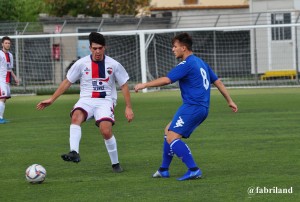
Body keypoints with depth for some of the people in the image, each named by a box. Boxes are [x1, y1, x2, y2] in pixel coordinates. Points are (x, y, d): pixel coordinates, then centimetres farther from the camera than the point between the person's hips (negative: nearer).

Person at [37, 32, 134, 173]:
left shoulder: (114, 65, 0)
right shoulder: (82, 63, 2)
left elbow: (124, 85, 8)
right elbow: (67, 82, 9)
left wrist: (128, 108, 3)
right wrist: (51, 99, 6)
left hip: (105, 101, -1)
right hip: (86, 100, 1)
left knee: (106, 130, -24)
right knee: (76, 116, -33)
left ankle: (115, 164, -3)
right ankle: (74, 153, -46)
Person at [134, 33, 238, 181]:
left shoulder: (187, 64, -11)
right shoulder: (200, 63, 19)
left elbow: (166, 80, -18)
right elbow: (217, 82, 22)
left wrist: (145, 85, -9)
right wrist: (230, 101, 28)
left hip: (192, 107, -10)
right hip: (202, 108, 10)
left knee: (172, 137, -15)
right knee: (169, 130, 19)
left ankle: (194, 170, -24)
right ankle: (164, 170, 20)